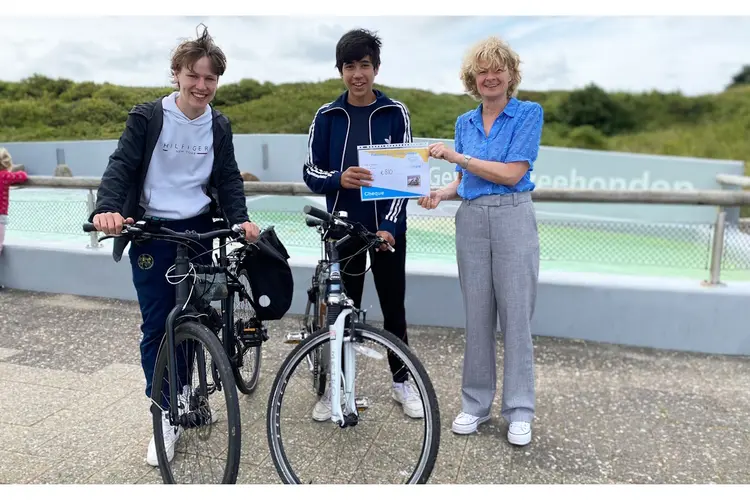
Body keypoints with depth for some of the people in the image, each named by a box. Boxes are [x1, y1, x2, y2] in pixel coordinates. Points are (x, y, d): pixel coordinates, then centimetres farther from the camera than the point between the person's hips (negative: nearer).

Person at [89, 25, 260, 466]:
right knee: (157, 326, -2)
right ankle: (167, 417, 9)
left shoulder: (219, 127, 6)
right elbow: (121, 166, -11)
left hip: (198, 231, 3)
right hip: (151, 233, -3)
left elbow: (228, 179, 3)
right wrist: (108, 209, -30)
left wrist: (241, 219, -15)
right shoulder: (147, 117, -5)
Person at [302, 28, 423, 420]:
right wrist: (339, 179, -21)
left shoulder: (395, 113, -1)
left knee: (394, 309, 9)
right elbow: (310, 173, 1)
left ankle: (402, 381, 27)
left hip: (388, 229, 0)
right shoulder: (327, 117, 2)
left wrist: (389, 226, -15)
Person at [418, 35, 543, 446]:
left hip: (513, 218, -4)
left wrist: (457, 156, -12)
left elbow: (512, 173, -13)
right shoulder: (464, 123, 13)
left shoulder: (529, 113, -2)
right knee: (476, 316, 8)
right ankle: (475, 404, 20)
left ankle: (519, 412, 11)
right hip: (470, 220, 5)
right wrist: (439, 193, -3)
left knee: (516, 315, -1)